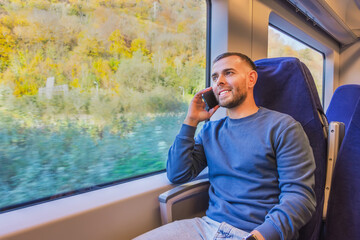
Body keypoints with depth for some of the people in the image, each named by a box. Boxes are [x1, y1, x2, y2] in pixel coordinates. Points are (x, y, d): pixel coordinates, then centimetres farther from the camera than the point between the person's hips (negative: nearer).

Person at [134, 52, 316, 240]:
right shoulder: (211, 129, 11)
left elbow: (300, 195, -9)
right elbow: (177, 175, 4)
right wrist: (190, 121, 0)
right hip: (208, 225, 4)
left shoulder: (282, 127, -2)